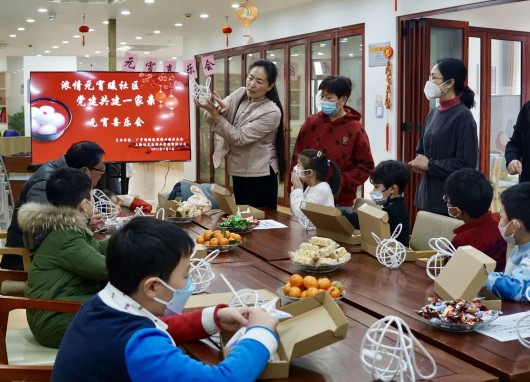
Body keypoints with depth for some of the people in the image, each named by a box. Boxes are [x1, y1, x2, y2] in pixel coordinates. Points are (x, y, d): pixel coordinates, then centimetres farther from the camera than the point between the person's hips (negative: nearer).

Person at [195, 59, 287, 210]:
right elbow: (212, 118, -6)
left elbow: (239, 138, -22)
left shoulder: (272, 112, -19)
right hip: (238, 171, 6)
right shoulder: (240, 94, 0)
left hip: (260, 176, -6)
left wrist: (215, 114, -28)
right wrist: (218, 110, -29)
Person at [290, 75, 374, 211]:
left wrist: (339, 182, -15)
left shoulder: (356, 130, -6)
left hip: (341, 202, -2)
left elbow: (365, 166, -4)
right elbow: (297, 156, 8)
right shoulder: (311, 123, 3)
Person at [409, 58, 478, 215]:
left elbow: (466, 164, -17)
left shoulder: (463, 116, -12)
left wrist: (429, 165, -14)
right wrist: (419, 163, -2)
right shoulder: (433, 113, 10)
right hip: (428, 194, 7)